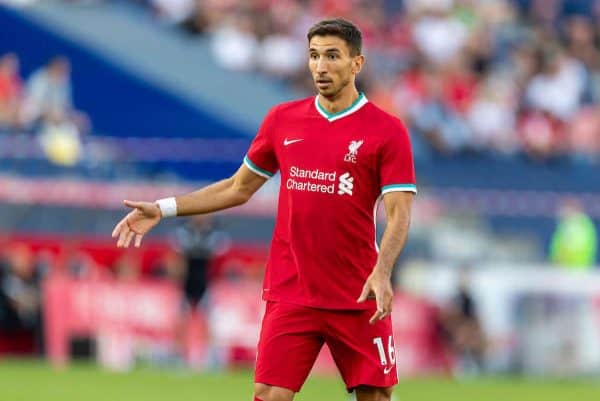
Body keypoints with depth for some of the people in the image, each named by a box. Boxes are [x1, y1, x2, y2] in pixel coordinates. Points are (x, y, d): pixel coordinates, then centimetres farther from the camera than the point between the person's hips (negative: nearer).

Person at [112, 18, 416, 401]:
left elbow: (399, 213, -11)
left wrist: (381, 273, -27)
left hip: (359, 297, -2)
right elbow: (239, 188, 17)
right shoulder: (282, 120, 7)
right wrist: (163, 209, 11)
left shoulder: (387, 131, -5)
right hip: (290, 294, 2)